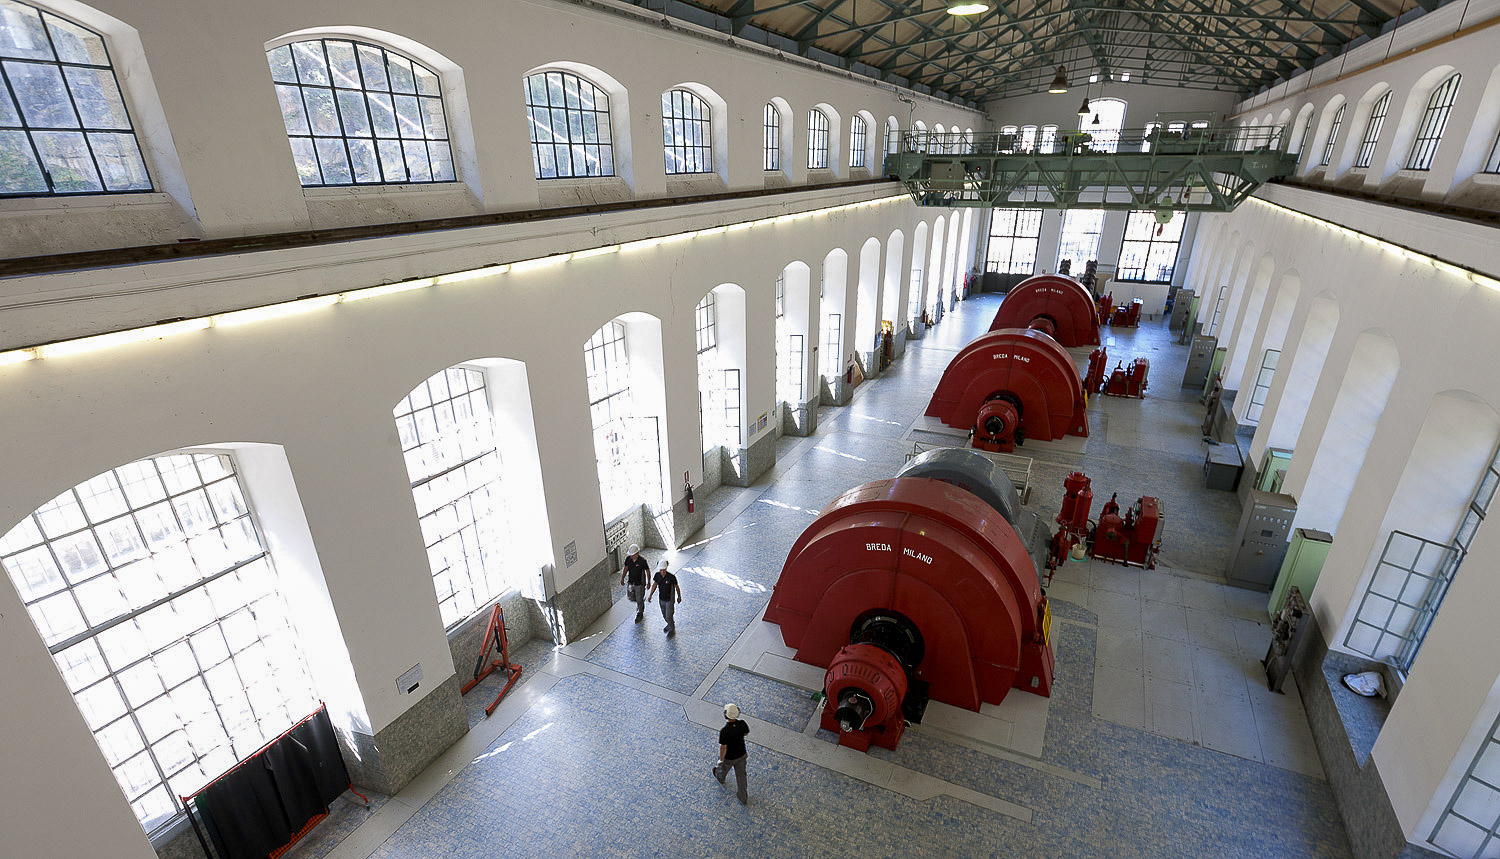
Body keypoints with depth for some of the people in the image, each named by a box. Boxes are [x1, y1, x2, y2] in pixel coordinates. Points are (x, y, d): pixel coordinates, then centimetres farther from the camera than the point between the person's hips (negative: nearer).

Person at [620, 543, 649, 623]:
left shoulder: (642, 561, -24)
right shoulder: (628, 559, -11)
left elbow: (648, 571, -11)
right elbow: (626, 568, 7)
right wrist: (622, 578, 3)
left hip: (640, 584, -5)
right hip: (631, 583, 5)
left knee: (639, 600, 7)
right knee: (632, 598, 16)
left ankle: (640, 615, 29)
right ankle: (641, 605, 46)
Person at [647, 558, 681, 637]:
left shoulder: (671, 577, -27)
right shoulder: (657, 575, -14)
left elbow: (676, 587, -11)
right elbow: (655, 584, 4)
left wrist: (679, 597, 1)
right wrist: (650, 595, 1)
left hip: (669, 600, -5)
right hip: (661, 599, 5)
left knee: (669, 616, 0)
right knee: (664, 615, 22)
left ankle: (672, 630, 25)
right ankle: (670, 624, 50)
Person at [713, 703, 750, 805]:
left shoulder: (724, 731, -39)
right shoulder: (742, 724, -25)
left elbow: (723, 748, -28)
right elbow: (746, 733, -2)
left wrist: (721, 760, -10)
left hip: (728, 758, -3)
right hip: (741, 755, 3)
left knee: (723, 768, 31)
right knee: (741, 775, 23)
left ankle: (720, 778, 64)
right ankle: (743, 799, 37)